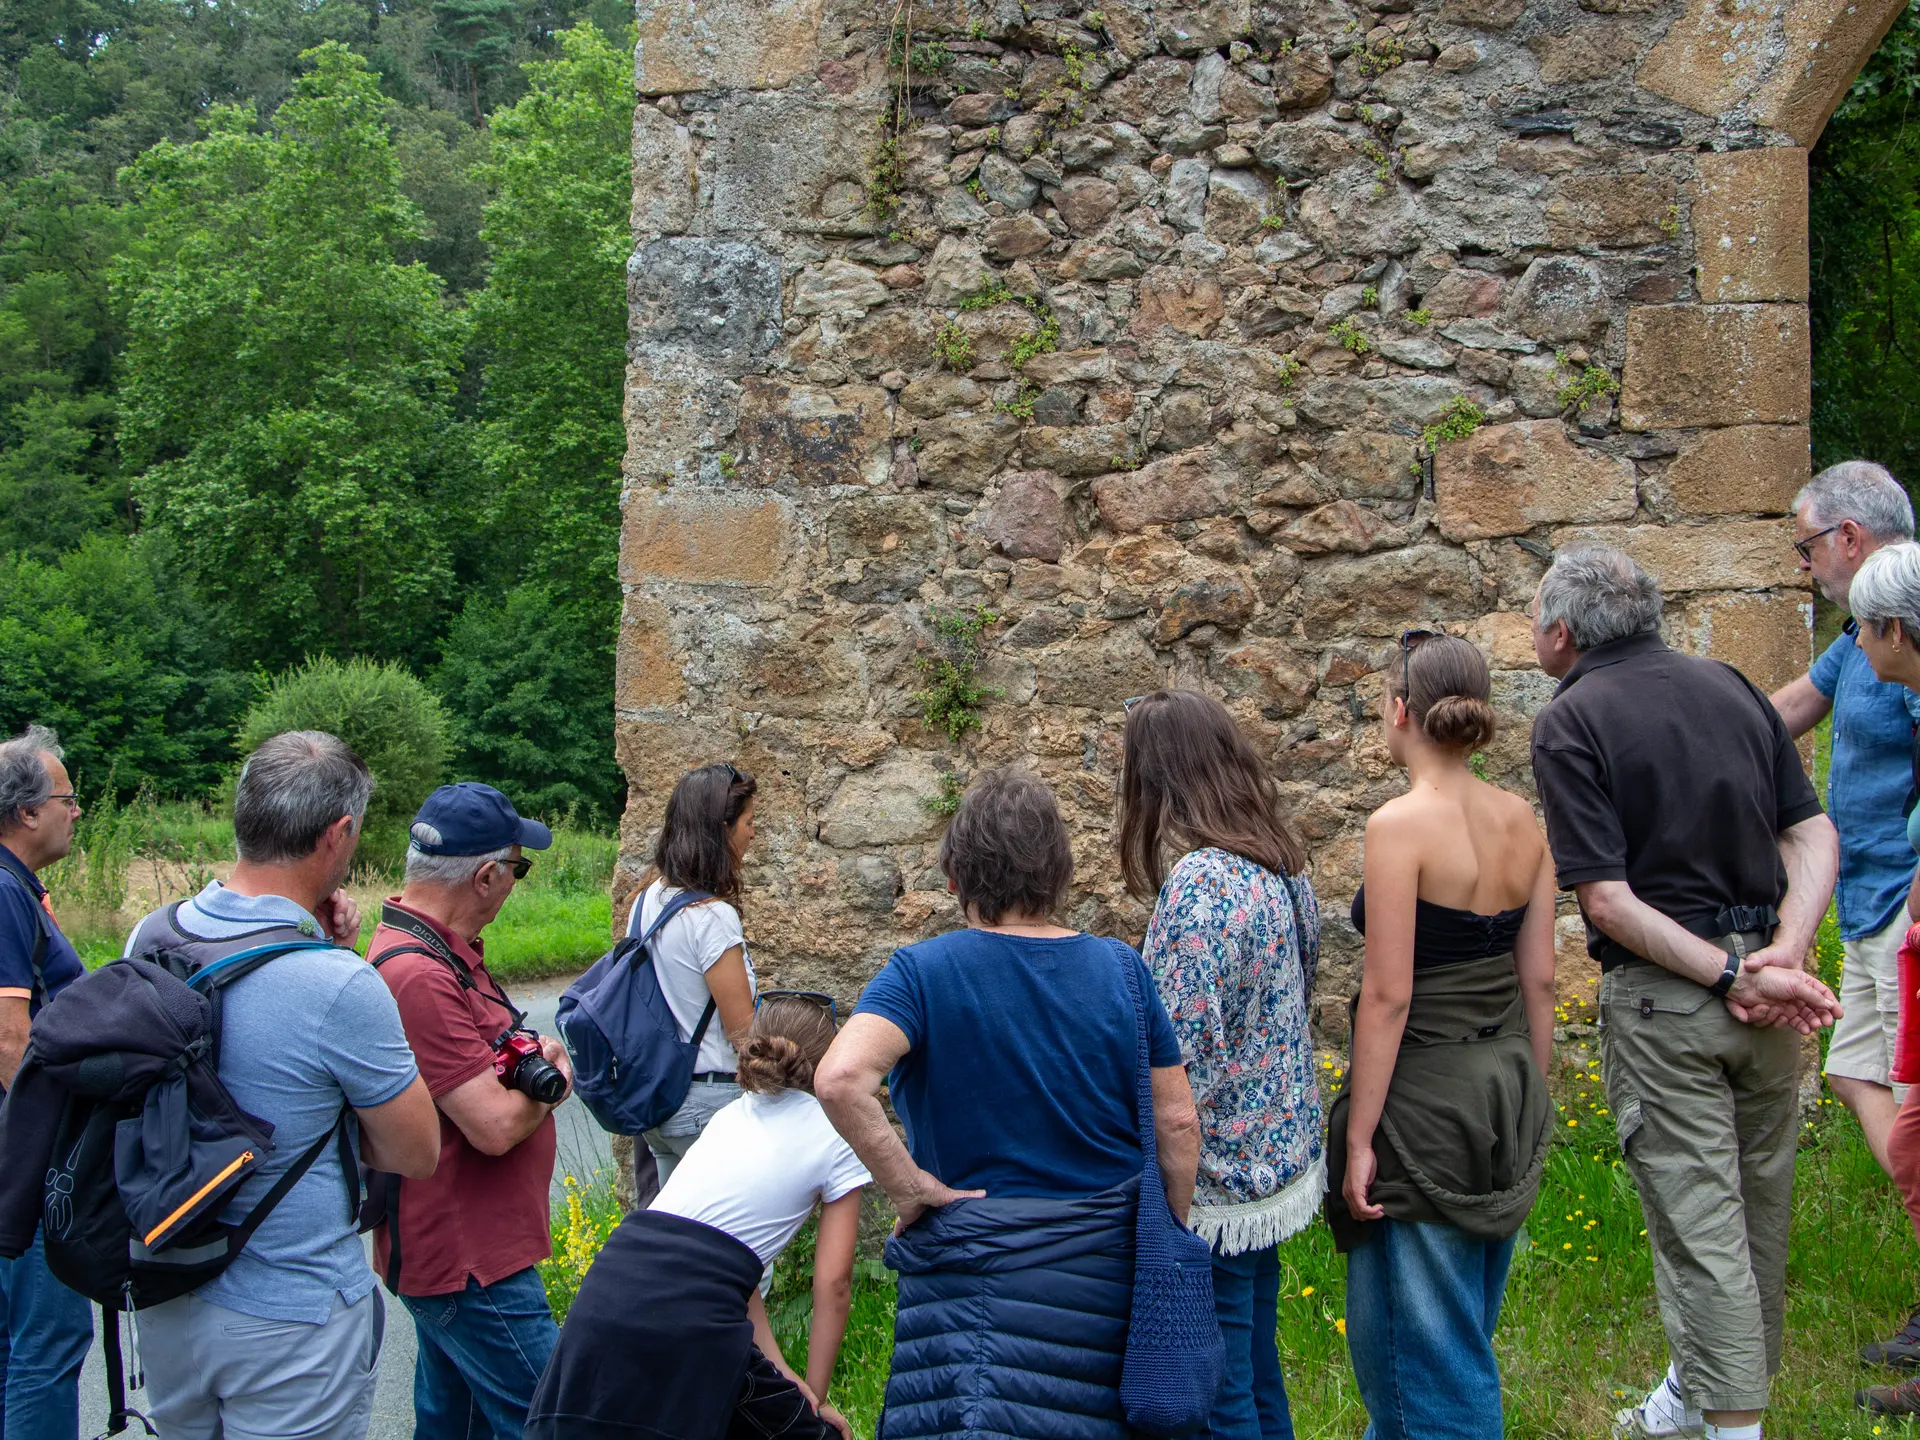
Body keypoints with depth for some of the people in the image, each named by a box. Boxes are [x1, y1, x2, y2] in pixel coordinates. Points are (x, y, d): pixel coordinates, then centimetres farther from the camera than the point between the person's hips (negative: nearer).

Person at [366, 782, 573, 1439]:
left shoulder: (438, 948, 9)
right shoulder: (420, 976, -25)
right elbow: (496, 1126, -25)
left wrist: (534, 1054, 0)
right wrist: (550, 1085, -4)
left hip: (461, 1253, 11)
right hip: (469, 1263, -11)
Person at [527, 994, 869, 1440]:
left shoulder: (729, 1115, 26)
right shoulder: (837, 1134, 10)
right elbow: (832, 1282, 7)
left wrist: (779, 1370, 19)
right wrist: (814, 1396, 16)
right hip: (688, 1316, -5)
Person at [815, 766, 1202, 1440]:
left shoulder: (923, 973, -10)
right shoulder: (1122, 969, -1)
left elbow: (840, 1078, -28)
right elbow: (1177, 1124, 1)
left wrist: (908, 1185, -16)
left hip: (976, 1267, -3)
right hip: (1107, 1273, 3)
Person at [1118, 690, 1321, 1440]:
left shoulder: (1201, 882, -23)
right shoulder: (1282, 864, 4)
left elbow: (1186, 1052, -25)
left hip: (1216, 1176, -9)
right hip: (1284, 1151, 9)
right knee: (1258, 1374, 21)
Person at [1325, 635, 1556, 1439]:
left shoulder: (1400, 825, -17)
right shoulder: (1521, 820, 3)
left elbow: (1388, 996, -18)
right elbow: (1539, 979, 7)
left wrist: (1358, 1138, -14)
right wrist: (1530, 1103, 17)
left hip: (1427, 1094, -8)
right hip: (1508, 1084, 8)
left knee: (1424, 1338, 5)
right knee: (1466, 1329, 21)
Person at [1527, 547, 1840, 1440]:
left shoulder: (1570, 721, -10)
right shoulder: (1728, 685, 7)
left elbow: (1606, 899, -17)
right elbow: (1814, 836, 1)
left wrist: (1733, 978, -16)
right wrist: (1783, 954, -9)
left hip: (1664, 998, -6)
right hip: (1766, 988, 7)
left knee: (1698, 1219, 1)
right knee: (1757, 1203, 19)